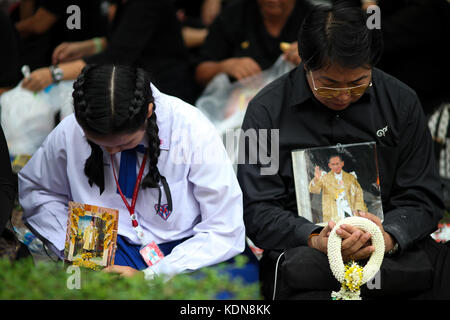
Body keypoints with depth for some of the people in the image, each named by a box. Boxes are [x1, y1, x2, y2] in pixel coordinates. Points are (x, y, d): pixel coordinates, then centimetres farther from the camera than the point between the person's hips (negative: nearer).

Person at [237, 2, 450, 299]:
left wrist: (388, 237, -16)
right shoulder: (267, 110, 2)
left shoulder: (401, 101, 8)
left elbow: (423, 199, 7)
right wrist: (316, 240, -21)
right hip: (303, 250, -2)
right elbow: (258, 210, -2)